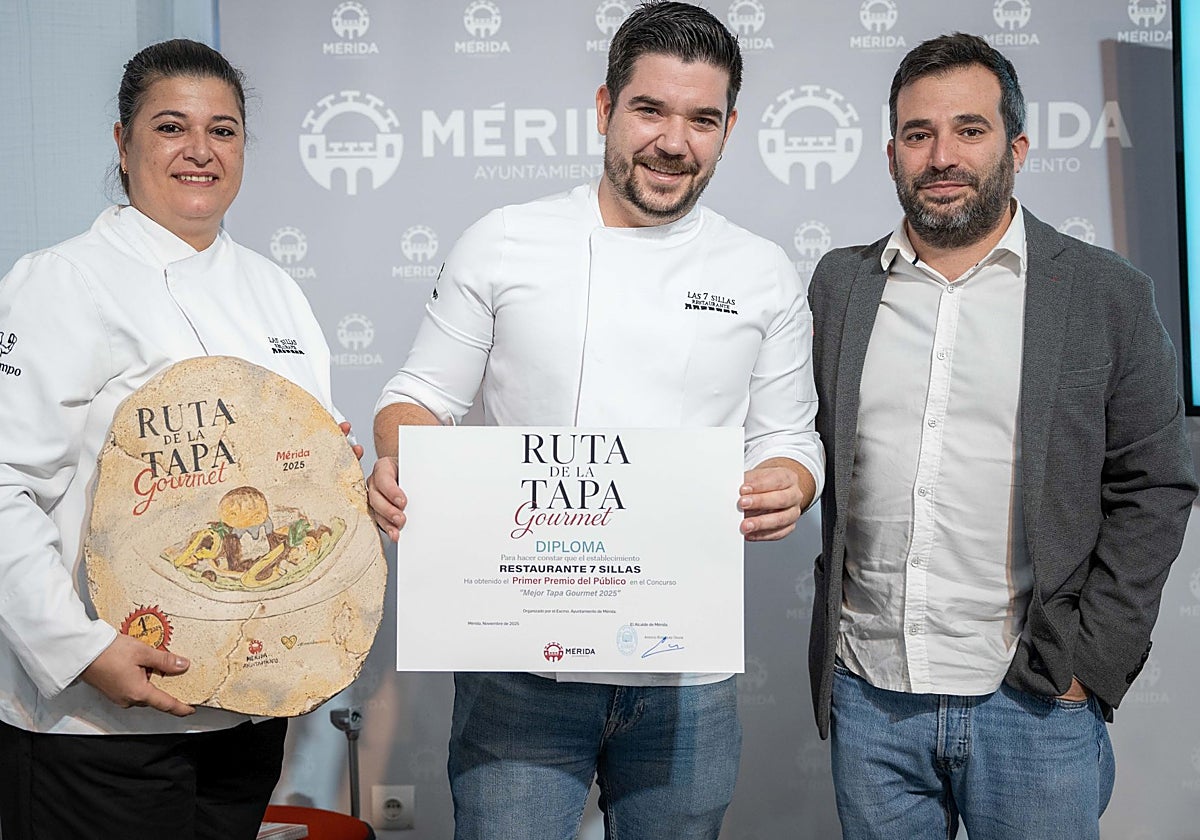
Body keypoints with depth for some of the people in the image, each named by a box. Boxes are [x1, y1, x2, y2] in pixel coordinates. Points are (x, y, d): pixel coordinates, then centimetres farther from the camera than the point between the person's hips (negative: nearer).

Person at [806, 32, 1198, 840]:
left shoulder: (1109, 295, 0)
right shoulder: (840, 284, 6)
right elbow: (814, 452, 10)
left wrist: (1091, 658, -6)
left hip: (1035, 701, -2)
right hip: (869, 693, 2)